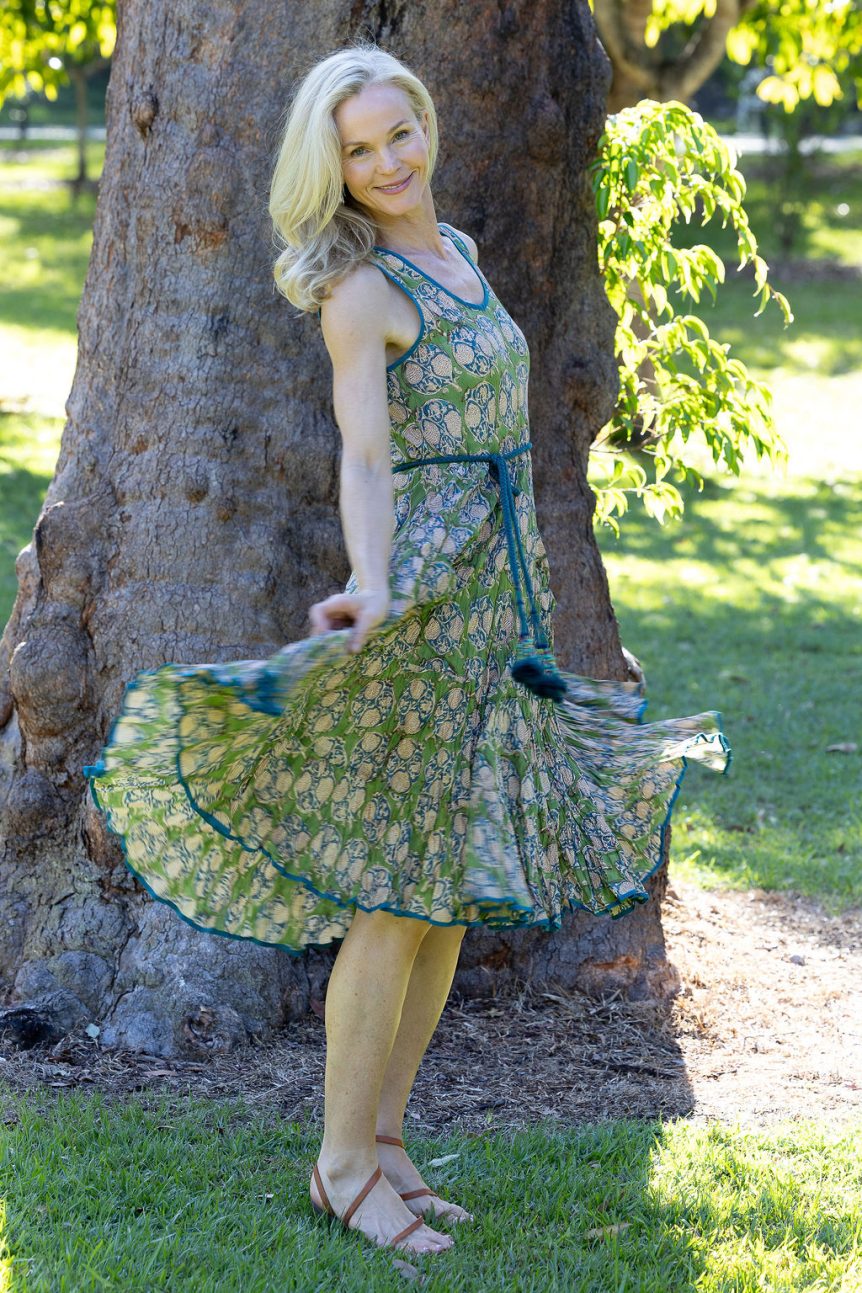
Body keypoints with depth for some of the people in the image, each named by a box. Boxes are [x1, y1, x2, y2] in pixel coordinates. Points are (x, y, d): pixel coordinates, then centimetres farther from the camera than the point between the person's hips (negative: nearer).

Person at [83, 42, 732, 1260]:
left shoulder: (459, 253, 13)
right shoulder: (358, 291, -11)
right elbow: (366, 457, -24)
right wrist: (371, 591, -40)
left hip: (498, 597, 8)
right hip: (421, 592, -8)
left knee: (458, 887, 10)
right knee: (398, 894, -5)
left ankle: (385, 1138, 19)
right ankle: (343, 1164, 5)